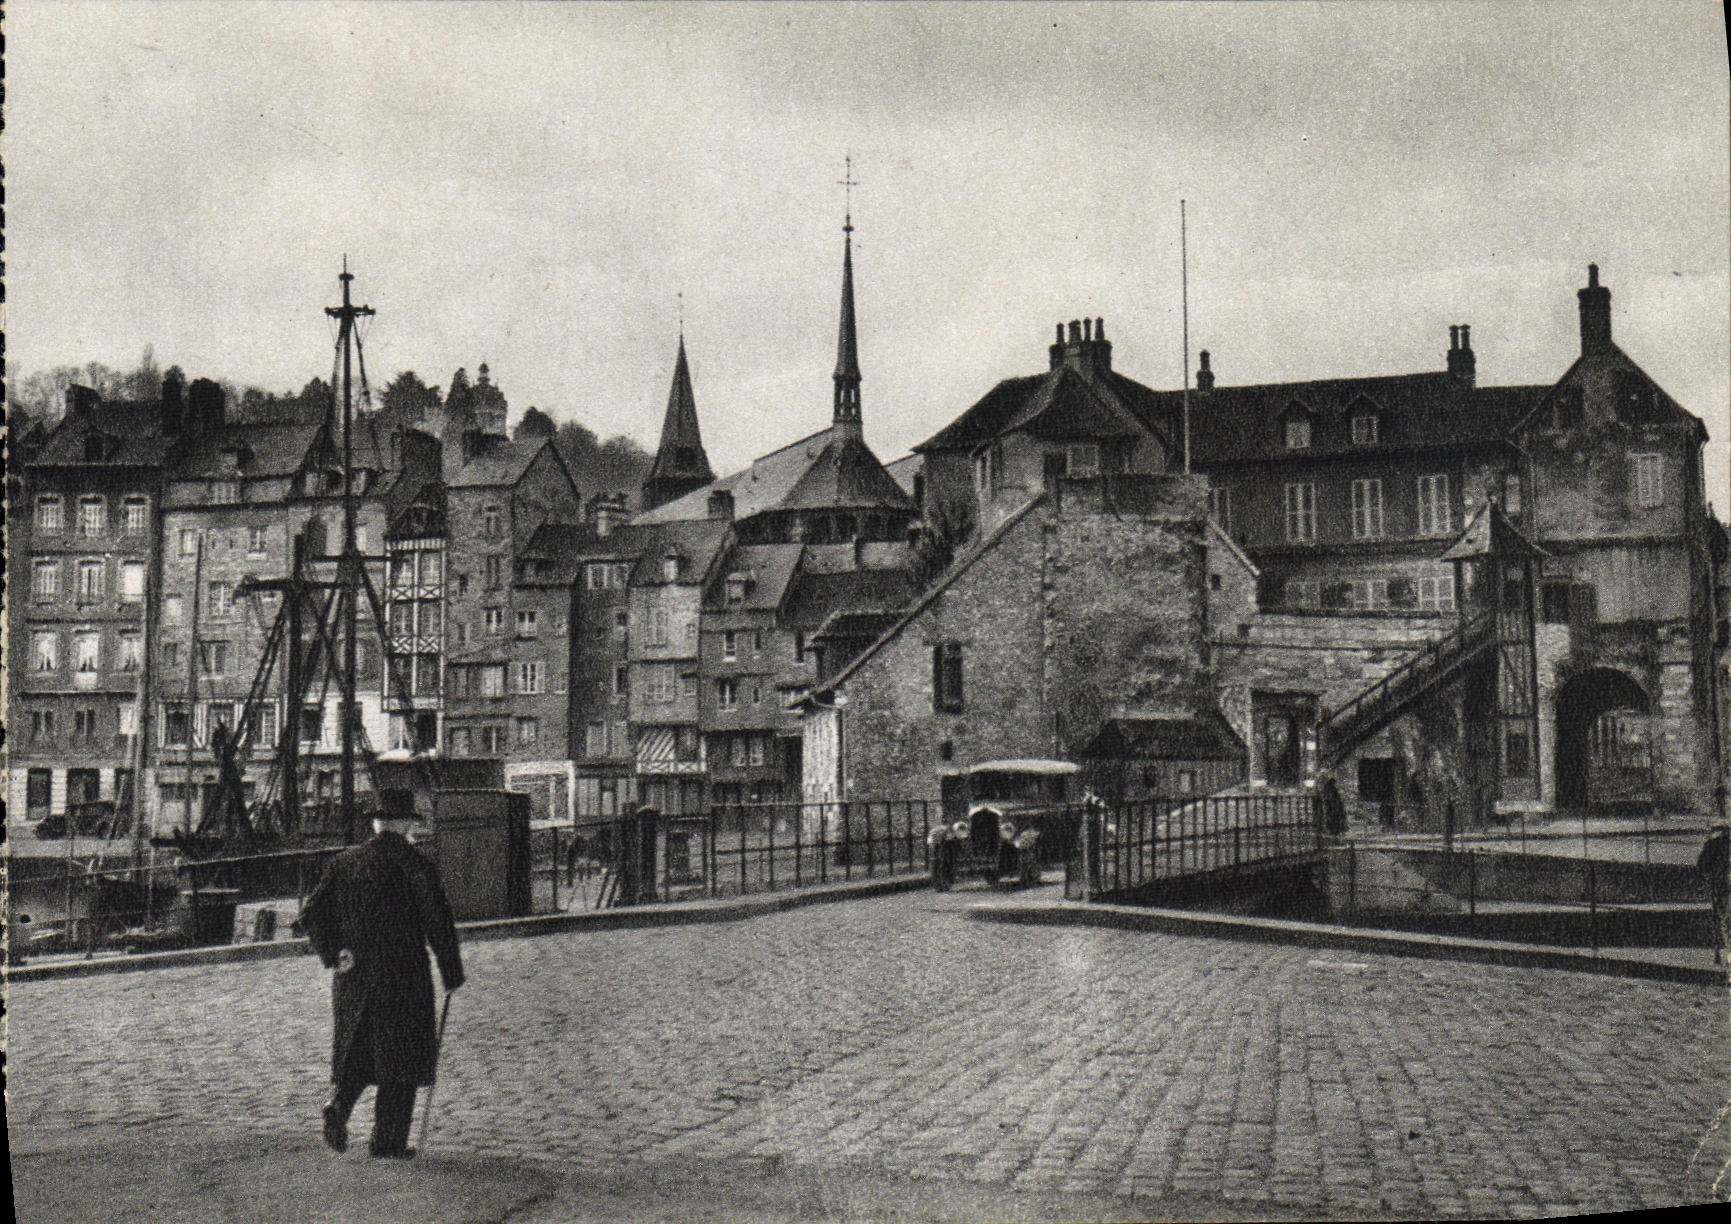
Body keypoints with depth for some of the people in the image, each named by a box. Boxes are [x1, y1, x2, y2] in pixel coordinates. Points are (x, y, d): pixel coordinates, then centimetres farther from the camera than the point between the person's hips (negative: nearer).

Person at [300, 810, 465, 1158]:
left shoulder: (344, 862, 7)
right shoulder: (412, 862, -8)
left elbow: (311, 913, 4)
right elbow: (437, 919, -11)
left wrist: (333, 953, 3)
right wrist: (451, 972, -4)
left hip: (353, 976, 4)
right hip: (402, 974, -4)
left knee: (357, 1049, 18)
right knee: (401, 1056, 5)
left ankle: (339, 1104, -7)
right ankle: (389, 1140, 5)